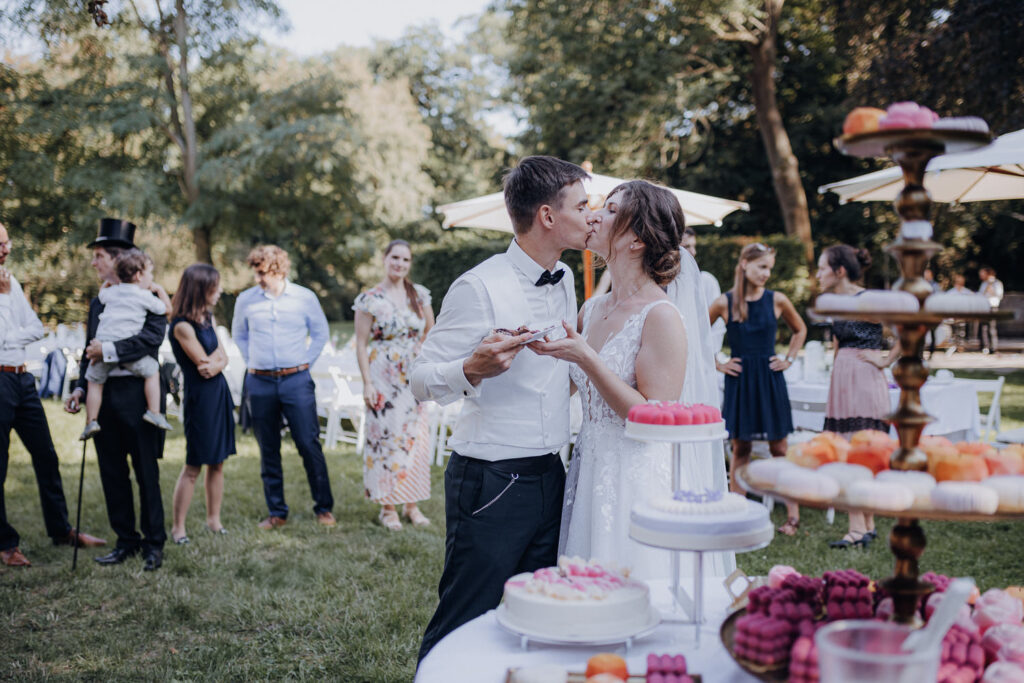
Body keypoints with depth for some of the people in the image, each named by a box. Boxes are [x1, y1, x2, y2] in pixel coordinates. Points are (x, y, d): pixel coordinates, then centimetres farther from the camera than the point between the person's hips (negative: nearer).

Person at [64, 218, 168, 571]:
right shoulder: (98, 303, 16)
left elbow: (153, 337, -20)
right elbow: (90, 352, 18)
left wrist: (109, 350, -21)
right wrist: (80, 388, 7)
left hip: (136, 394, -7)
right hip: (102, 396, 7)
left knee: (146, 473, 1)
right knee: (112, 473, 11)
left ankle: (153, 544, 12)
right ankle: (126, 541, 22)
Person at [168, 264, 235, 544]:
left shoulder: (209, 318, 11)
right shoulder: (182, 325, -15)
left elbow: (223, 358, 3)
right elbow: (205, 363, -14)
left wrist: (216, 364, -15)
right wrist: (216, 358, 2)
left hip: (219, 392, 7)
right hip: (199, 397, -7)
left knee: (217, 462, 11)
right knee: (193, 466, -2)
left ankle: (214, 519, 21)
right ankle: (177, 527, 7)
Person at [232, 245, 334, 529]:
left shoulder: (305, 297, 0)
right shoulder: (246, 300, 4)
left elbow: (320, 332, 12)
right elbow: (239, 334, 20)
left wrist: (306, 362, 4)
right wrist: (252, 362, 9)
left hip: (296, 381, -2)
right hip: (260, 383, 2)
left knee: (309, 444, -3)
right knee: (268, 450, 7)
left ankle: (324, 508, 8)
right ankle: (276, 512, 17)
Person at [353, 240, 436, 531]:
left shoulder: (419, 294, 7)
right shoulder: (369, 299, -3)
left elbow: (431, 333, 15)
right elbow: (361, 344, -4)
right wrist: (367, 383, -10)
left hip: (415, 378, 4)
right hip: (384, 378, -3)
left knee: (415, 437, 4)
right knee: (385, 436, -2)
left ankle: (412, 504, 16)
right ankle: (388, 506, 10)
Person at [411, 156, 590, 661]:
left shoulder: (565, 281, 11)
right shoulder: (479, 287, -14)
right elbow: (421, 380, -13)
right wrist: (473, 370, -30)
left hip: (549, 479, 8)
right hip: (489, 483, -7)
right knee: (463, 627, 2)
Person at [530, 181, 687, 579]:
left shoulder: (660, 316, -14)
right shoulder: (592, 310, 8)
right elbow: (568, 384, 22)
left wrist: (587, 359, -23)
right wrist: (545, 347, 7)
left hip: (636, 478, -7)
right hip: (587, 469, 7)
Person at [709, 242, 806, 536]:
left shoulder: (777, 300, -1)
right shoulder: (724, 303, -4)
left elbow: (800, 330, 17)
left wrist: (789, 359, 8)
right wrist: (717, 364, 3)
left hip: (770, 380, 1)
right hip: (739, 380, 0)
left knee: (779, 447, 5)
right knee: (740, 448, 6)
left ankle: (793, 514, 11)